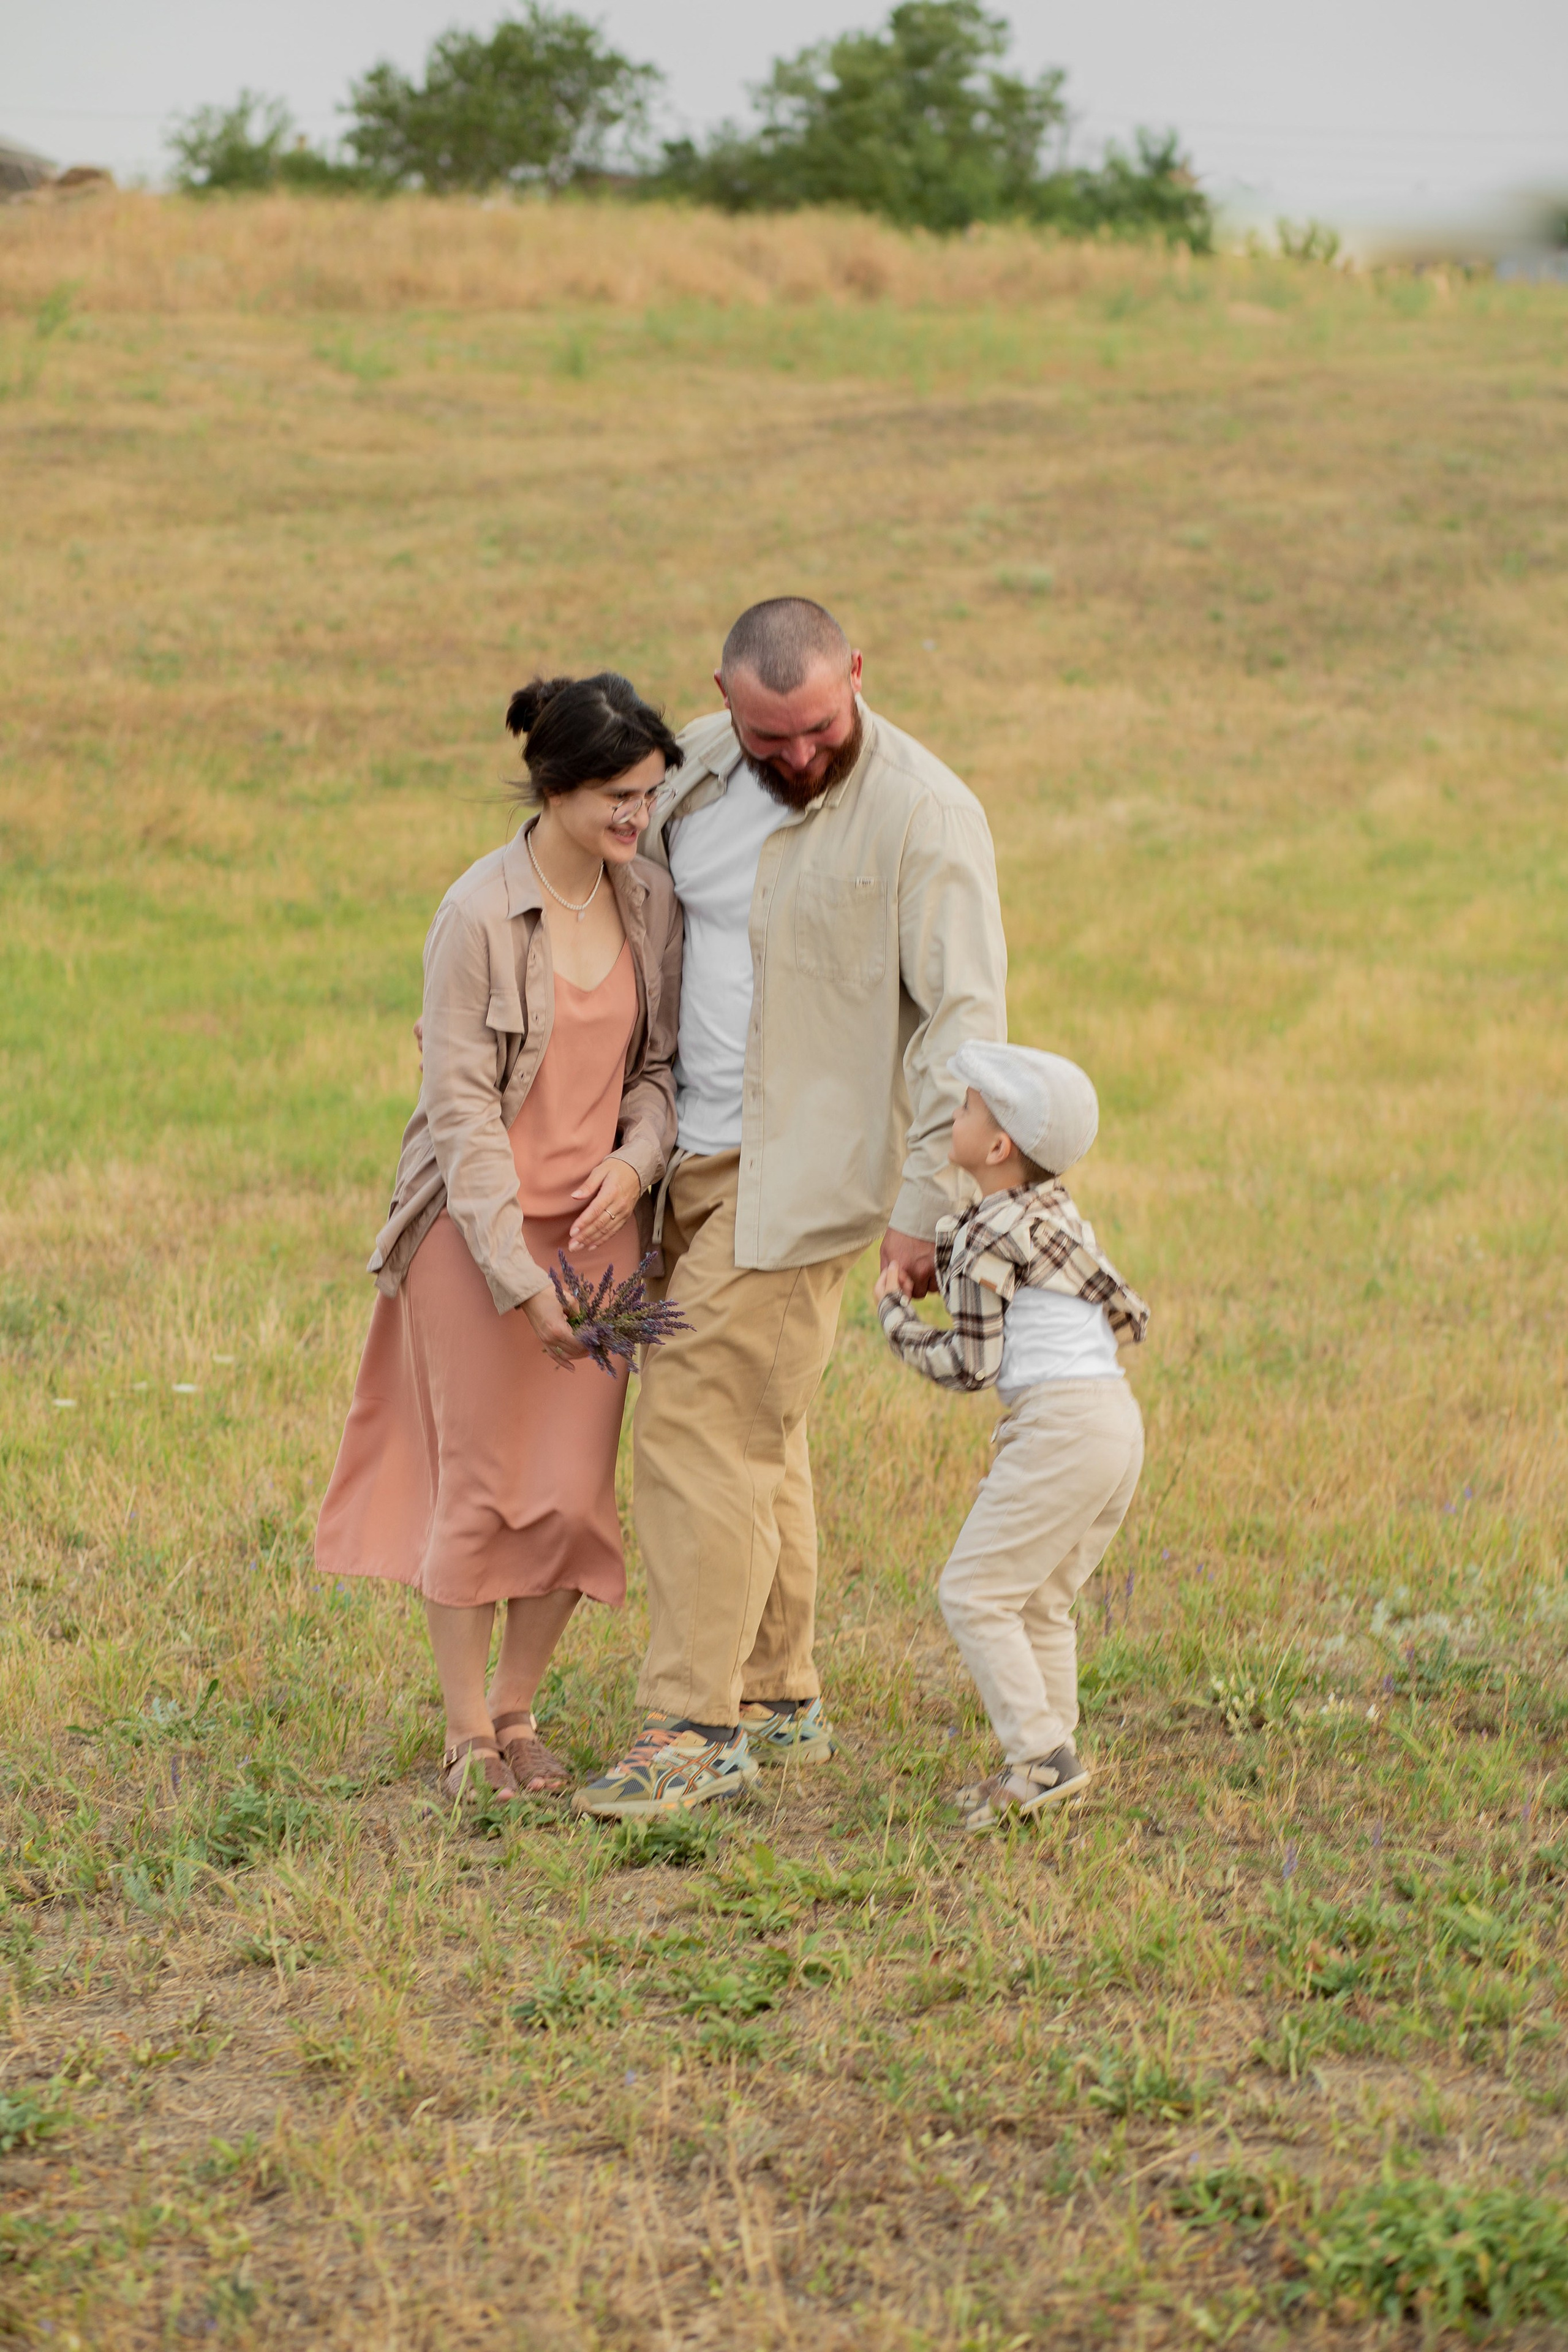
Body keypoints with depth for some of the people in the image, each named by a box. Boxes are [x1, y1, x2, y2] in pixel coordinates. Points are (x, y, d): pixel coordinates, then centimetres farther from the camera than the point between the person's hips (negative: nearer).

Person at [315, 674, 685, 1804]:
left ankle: (518, 1712, 20)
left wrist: (636, 1158, -10)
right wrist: (518, 1276, -18)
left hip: (599, 1221, 5)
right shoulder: (479, 916, -15)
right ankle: (467, 1733, 15)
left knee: (578, 1491, 3)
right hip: (476, 1225, -5)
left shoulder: (653, 903, 2)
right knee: (480, 1483, 1)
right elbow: (461, 1108, -15)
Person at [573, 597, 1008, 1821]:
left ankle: (696, 1727, -4)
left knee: (699, 1424, -11)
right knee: (751, 1431, 14)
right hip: (690, 1155, 7)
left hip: (800, 1175, -7)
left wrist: (927, 1205, -19)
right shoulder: (698, 764, 4)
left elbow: (965, 1021, -15)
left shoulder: (923, 816, -15)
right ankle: (781, 1699, 26)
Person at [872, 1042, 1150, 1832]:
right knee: (1040, 1602, 17)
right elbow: (1126, 1317, 25)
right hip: (1117, 1418, 10)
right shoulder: (1055, 1212, 17)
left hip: (1060, 1425, -9)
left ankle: (1042, 1754, -9)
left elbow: (968, 1364, -8)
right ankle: (1050, 1758, 16)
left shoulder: (988, 1236, -9)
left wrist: (894, 1313, 7)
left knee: (973, 1591, -4)